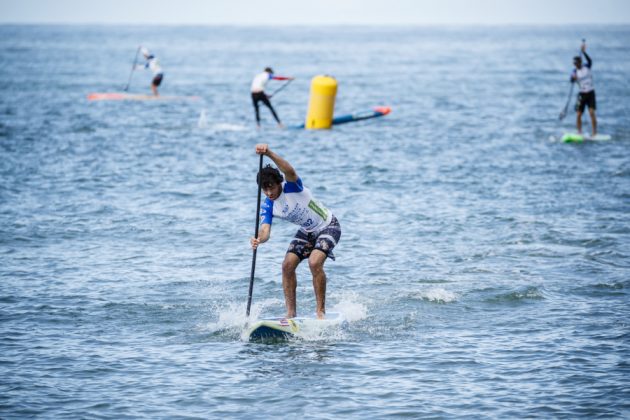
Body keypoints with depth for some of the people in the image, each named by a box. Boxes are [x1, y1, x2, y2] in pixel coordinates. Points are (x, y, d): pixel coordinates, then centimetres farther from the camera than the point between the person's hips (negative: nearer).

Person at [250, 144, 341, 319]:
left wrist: (269, 154, -65)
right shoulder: (267, 207, -11)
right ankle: (291, 313, 2)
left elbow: (289, 171, -50)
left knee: (314, 263, -25)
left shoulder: (292, 187, -27)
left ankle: (321, 311, -15)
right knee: (288, 265, -7)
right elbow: (265, 229, -25)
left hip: (328, 226, -7)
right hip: (307, 231, 7)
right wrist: (259, 239, -51)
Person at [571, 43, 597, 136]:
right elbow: (572, 81, -17)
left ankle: (594, 133, -13)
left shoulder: (587, 67, -2)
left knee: (592, 112, -13)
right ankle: (579, 133, 13)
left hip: (590, 93, -1)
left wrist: (584, 52, -33)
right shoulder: (575, 71, -1)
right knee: (579, 114, 0)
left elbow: (590, 61, -22)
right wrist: (573, 78, -39)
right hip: (582, 94, 1)